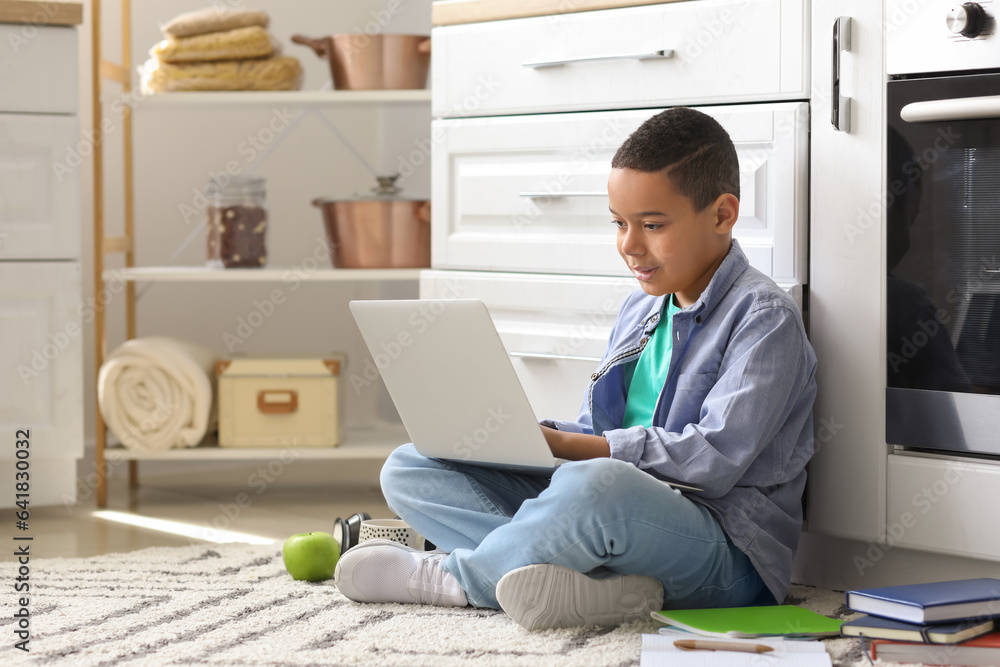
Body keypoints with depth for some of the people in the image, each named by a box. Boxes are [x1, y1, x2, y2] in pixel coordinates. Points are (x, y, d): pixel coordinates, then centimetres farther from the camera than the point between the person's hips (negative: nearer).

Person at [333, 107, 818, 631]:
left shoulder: (763, 317, -7)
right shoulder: (639, 309, 20)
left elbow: (715, 459, -18)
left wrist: (562, 446, -20)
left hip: (726, 554, -8)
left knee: (595, 486, -43)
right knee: (408, 469, -1)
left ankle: (438, 576, -15)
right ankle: (598, 581, -24)